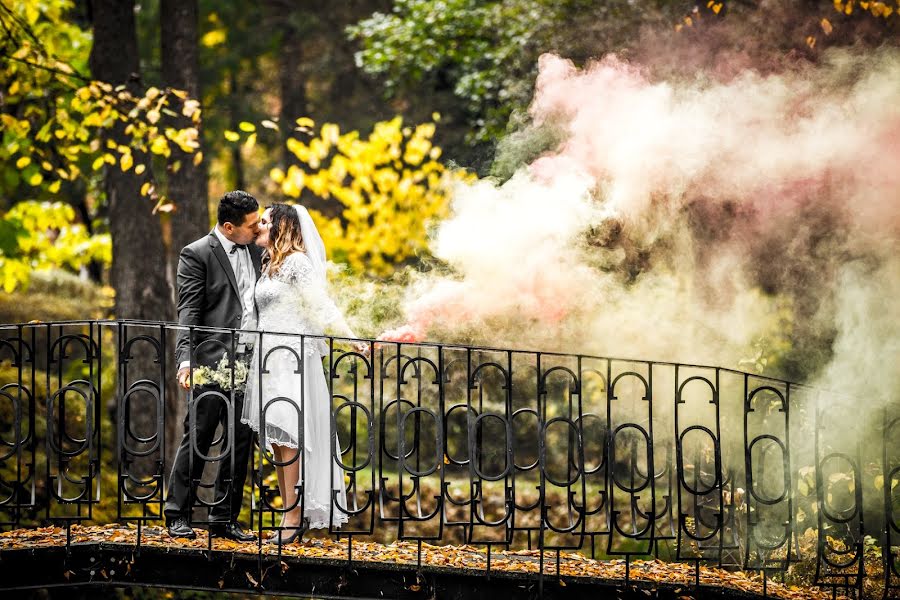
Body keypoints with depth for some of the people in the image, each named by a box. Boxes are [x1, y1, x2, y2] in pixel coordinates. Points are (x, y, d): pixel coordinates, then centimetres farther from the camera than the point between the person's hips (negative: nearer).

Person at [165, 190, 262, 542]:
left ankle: (224, 519, 13)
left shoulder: (256, 253, 15)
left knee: (241, 442, 7)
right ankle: (178, 515, 4)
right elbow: (188, 311, -11)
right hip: (213, 362, -6)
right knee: (198, 437, -4)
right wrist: (186, 358, -21)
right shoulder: (197, 255, -4)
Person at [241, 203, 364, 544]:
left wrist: (352, 338, -24)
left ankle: (294, 515, -11)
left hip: (291, 356, -9)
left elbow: (321, 305, -14)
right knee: (275, 439, 6)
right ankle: (292, 514, 8)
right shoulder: (270, 264, 19)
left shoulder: (297, 261, -7)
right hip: (269, 359, 9)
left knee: (286, 435, -11)